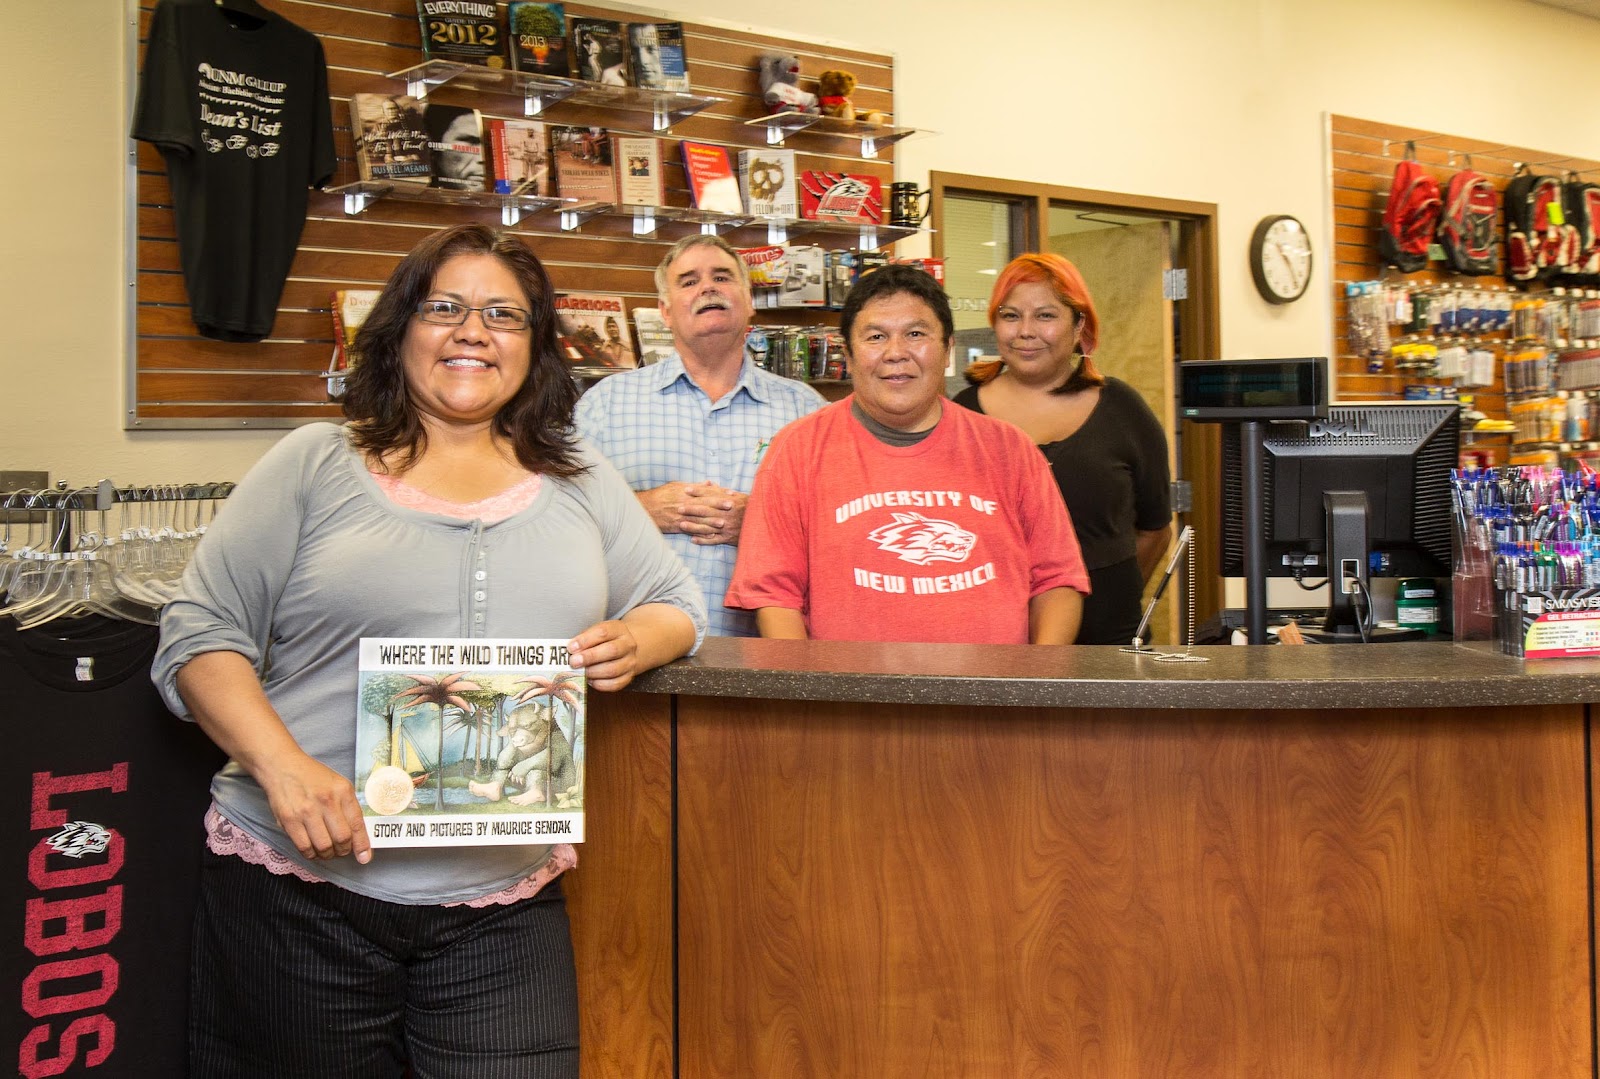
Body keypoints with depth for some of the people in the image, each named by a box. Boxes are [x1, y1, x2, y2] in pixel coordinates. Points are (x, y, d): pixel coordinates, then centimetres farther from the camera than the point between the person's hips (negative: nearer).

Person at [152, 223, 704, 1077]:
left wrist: (639, 639, -7)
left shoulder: (580, 483, 11)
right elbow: (200, 638, -1)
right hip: (300, 887, -2)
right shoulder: (317, 465, 2)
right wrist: (281, 765, -18)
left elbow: (678, 604, 18)